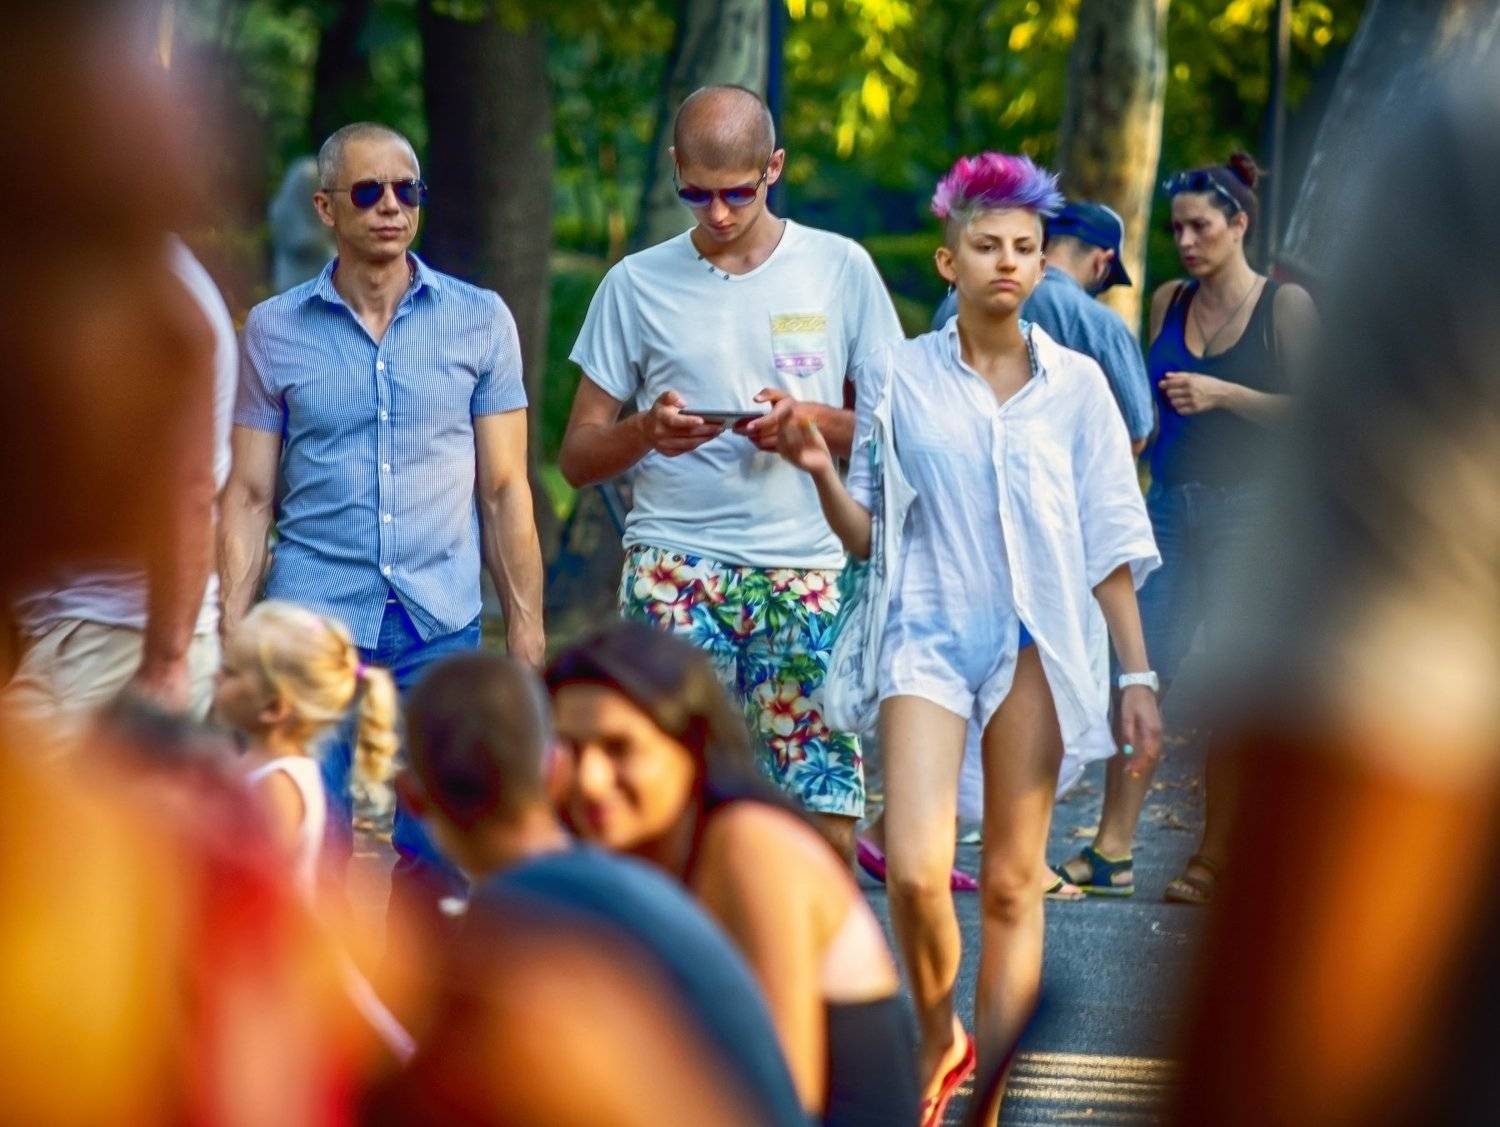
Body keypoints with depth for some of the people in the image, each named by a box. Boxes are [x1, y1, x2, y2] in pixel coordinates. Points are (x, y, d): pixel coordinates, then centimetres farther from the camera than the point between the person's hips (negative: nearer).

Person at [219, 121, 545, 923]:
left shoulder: (480, 321, 6)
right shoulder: (274, 329, 5)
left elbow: (505, 491, 7)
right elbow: (249, 498, 6)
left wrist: (526, 634, 2)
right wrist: (232, 640, -2)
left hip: (441, 625, 0)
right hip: (312, 618, 0)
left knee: (438, 858, -2)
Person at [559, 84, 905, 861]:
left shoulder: (840, 270, 7)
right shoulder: (638, 284, 7)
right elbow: (577, 457, 10)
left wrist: (813, 419, -8)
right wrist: (645, 431, -11)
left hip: (808, 572, 0)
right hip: (675, 571, 0)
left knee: (827, 819, -6)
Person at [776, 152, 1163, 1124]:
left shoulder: (1075, 384, 5)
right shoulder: (897, 376, 4)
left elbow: (1110, 543, 8)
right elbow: (866, 534, 8)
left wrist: (1138, 675, 5)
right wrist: (821, 472, -11)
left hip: (1036, 642, 1)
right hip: (930, 634, -1)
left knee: (1012, 885, 1)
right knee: (916, 872, -15)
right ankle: (939, 1040, 13)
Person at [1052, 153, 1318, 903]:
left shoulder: (1286, 305, -3)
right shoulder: (1168, 303, 11)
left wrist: (1222, 395, -15)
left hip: (1247, 509, -4)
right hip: (1170, 502, 5)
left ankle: (1215, 860, 7)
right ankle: (1113, 851, -3)